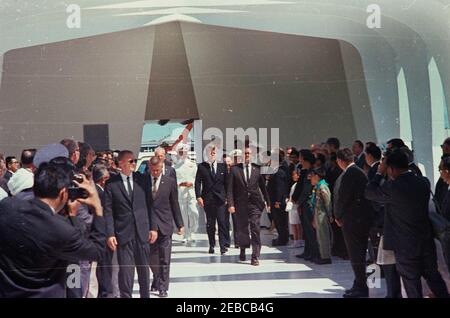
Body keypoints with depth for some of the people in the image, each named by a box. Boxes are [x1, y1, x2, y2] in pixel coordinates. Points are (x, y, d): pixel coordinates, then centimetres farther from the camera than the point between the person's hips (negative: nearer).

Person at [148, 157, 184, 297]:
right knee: (151, 258, 10)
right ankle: (157, 280, 33)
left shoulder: (170, 182, 2)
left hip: (164, 225, 0)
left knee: (164, 259, 2)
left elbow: (174, 204, 5)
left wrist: (180, 224, 4)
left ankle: (163, 287, 12)